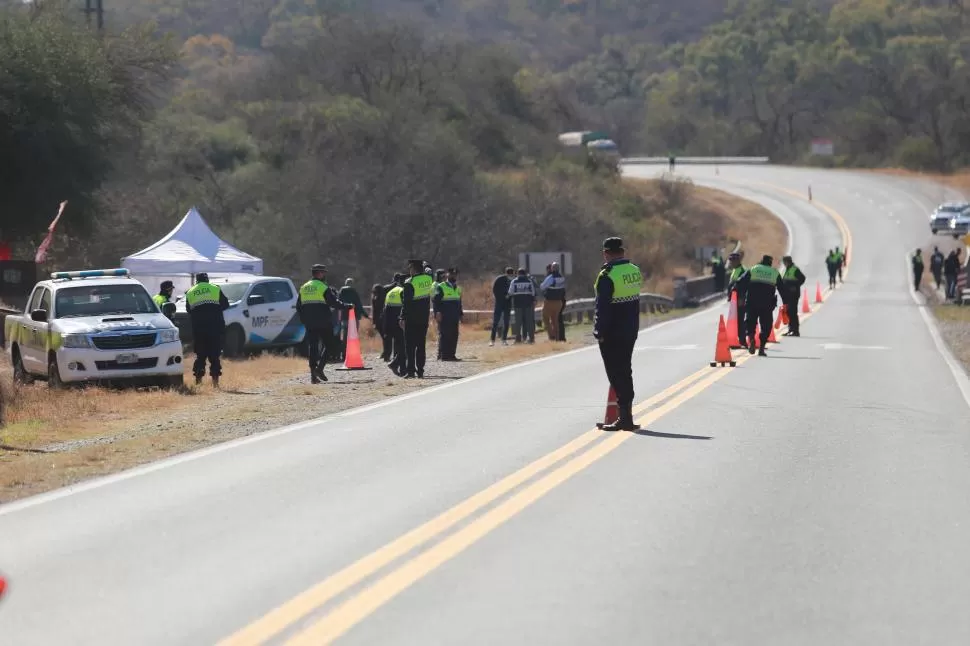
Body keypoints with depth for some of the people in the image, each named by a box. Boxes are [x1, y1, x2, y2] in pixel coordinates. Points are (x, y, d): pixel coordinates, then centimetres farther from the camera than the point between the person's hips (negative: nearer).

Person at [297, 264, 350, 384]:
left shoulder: (303, 288, 13)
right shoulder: (323, 288, -7)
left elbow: (298, 307, 15)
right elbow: (334, 302, -10)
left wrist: (304, 320, 22)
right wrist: (347, 306, 4)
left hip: (309, 324, 5)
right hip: (323, 323, -5)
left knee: (312, 347, 6)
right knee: (328, 344, 5)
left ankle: (313, 374, 1)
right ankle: (319, 368, -12)